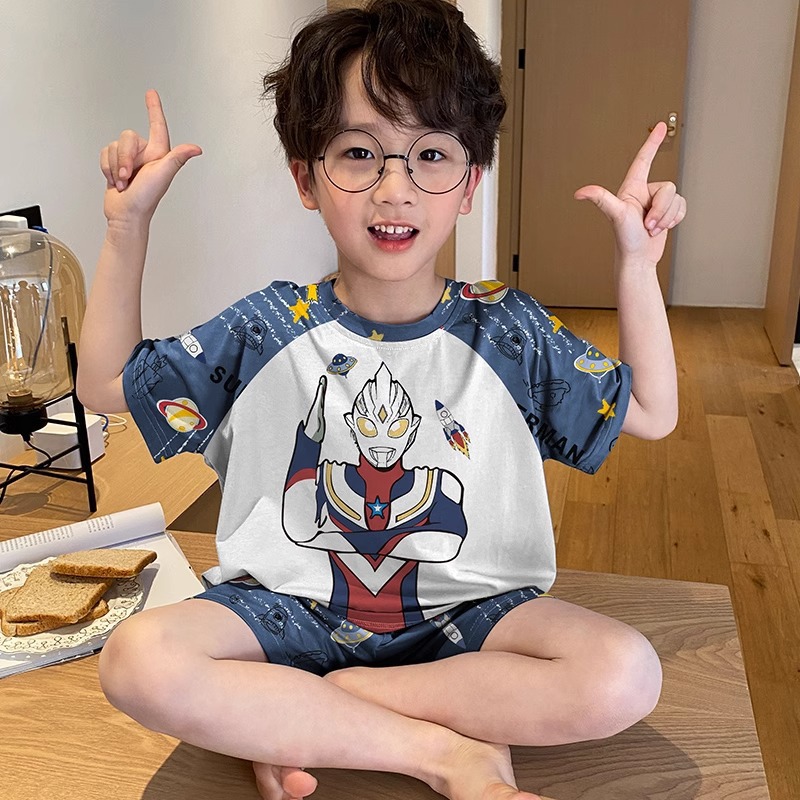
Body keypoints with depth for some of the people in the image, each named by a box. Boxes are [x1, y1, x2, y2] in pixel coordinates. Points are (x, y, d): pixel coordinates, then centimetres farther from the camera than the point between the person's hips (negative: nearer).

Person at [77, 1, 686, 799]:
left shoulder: (506, 331, -3)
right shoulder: (267, 329, -4)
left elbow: (652, 413, 5)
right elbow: (106, 384, 5)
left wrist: (636, 260, -4)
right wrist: (128, 225, -4)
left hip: (465, 608, 2)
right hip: (292, 605, 0)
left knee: (624, 675, -25)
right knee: (138, 659, -27)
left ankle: (288, 717, -16)